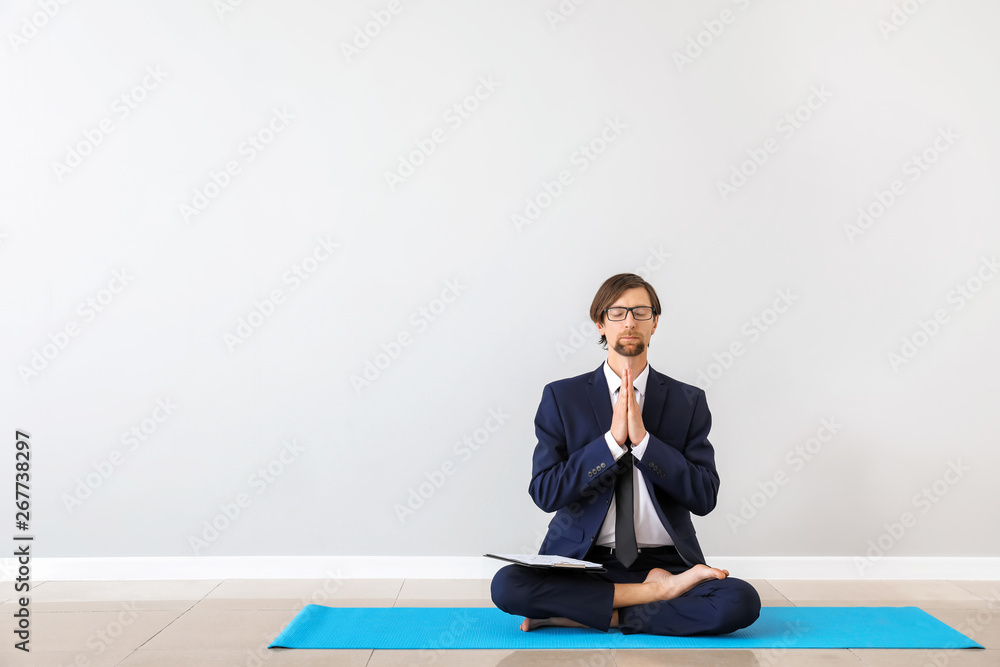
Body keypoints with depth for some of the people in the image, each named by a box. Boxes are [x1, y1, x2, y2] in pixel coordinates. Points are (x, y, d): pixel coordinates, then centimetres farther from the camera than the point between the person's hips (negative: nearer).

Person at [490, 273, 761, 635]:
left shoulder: (688, 401, 6)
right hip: (583, 561, 0)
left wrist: (643, 439, -14)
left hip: (666, 560, 1)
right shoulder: (561, 397, 4)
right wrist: (612, 440, -14)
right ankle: (656, 591, -13)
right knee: (507, 585, -28)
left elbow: (705, 497, -3)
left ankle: (577, 615, -15)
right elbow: (544, 493, -6)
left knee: (741, 602, -27)